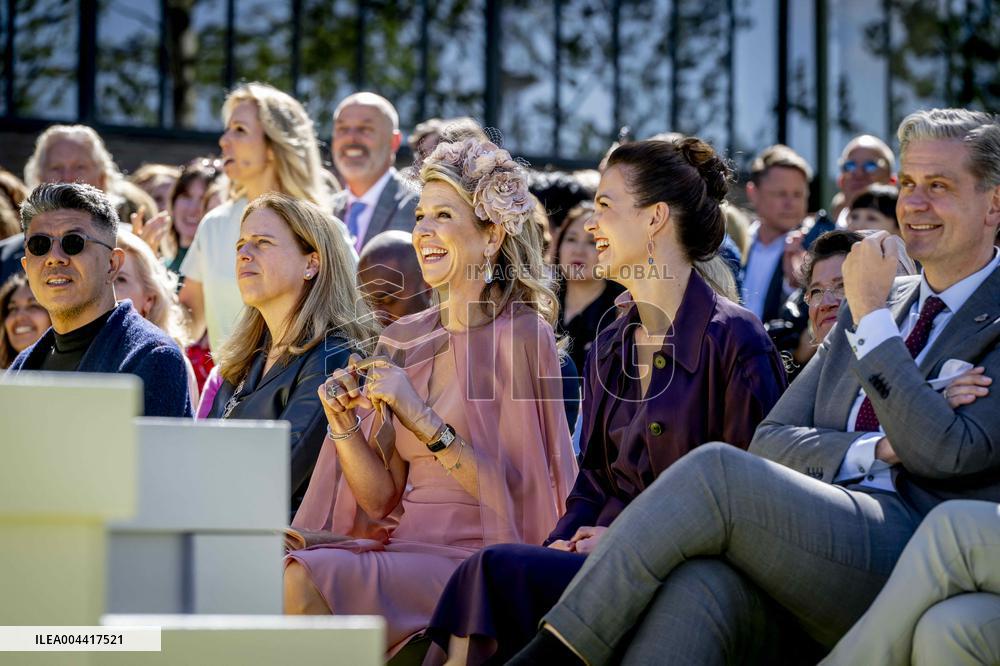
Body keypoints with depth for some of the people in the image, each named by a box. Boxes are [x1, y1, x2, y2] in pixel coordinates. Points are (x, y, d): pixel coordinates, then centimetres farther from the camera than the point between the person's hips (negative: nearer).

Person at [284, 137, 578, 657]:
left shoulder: (520, 337, -5)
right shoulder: (404, 340, 13)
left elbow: (516, 493, -10)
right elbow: (383, 498, 13)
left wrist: (423, 420, -16)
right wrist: (344, 425, -4)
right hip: (404, 544, 6)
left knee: (307, 580, -28)